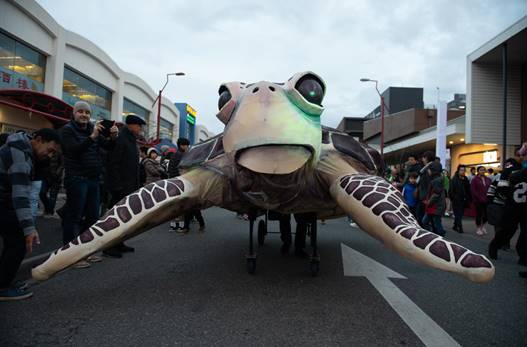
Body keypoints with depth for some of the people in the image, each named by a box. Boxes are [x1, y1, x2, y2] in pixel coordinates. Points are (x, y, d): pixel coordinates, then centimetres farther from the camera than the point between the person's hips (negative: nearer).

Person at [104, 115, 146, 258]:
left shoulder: (131, 140, 18)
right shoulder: (120, 139, -14)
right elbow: (112, 164, -20)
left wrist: (136, 185, 15)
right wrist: (117, 186, -23)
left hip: (129, 187, 10)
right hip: (121, 188, -10)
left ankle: (118, 244, 25)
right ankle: (109, 247, 6)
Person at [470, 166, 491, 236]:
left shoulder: (488, 179, 11)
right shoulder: (475, 179, -2)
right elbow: (473, 190, -7)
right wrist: (479, 197, -13)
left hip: (486, 200, 4)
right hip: (478, 200, -4)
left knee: (487, 214, 3)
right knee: (479, 214, 1)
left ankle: (483, 226, 27)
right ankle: (478, 228, 16)